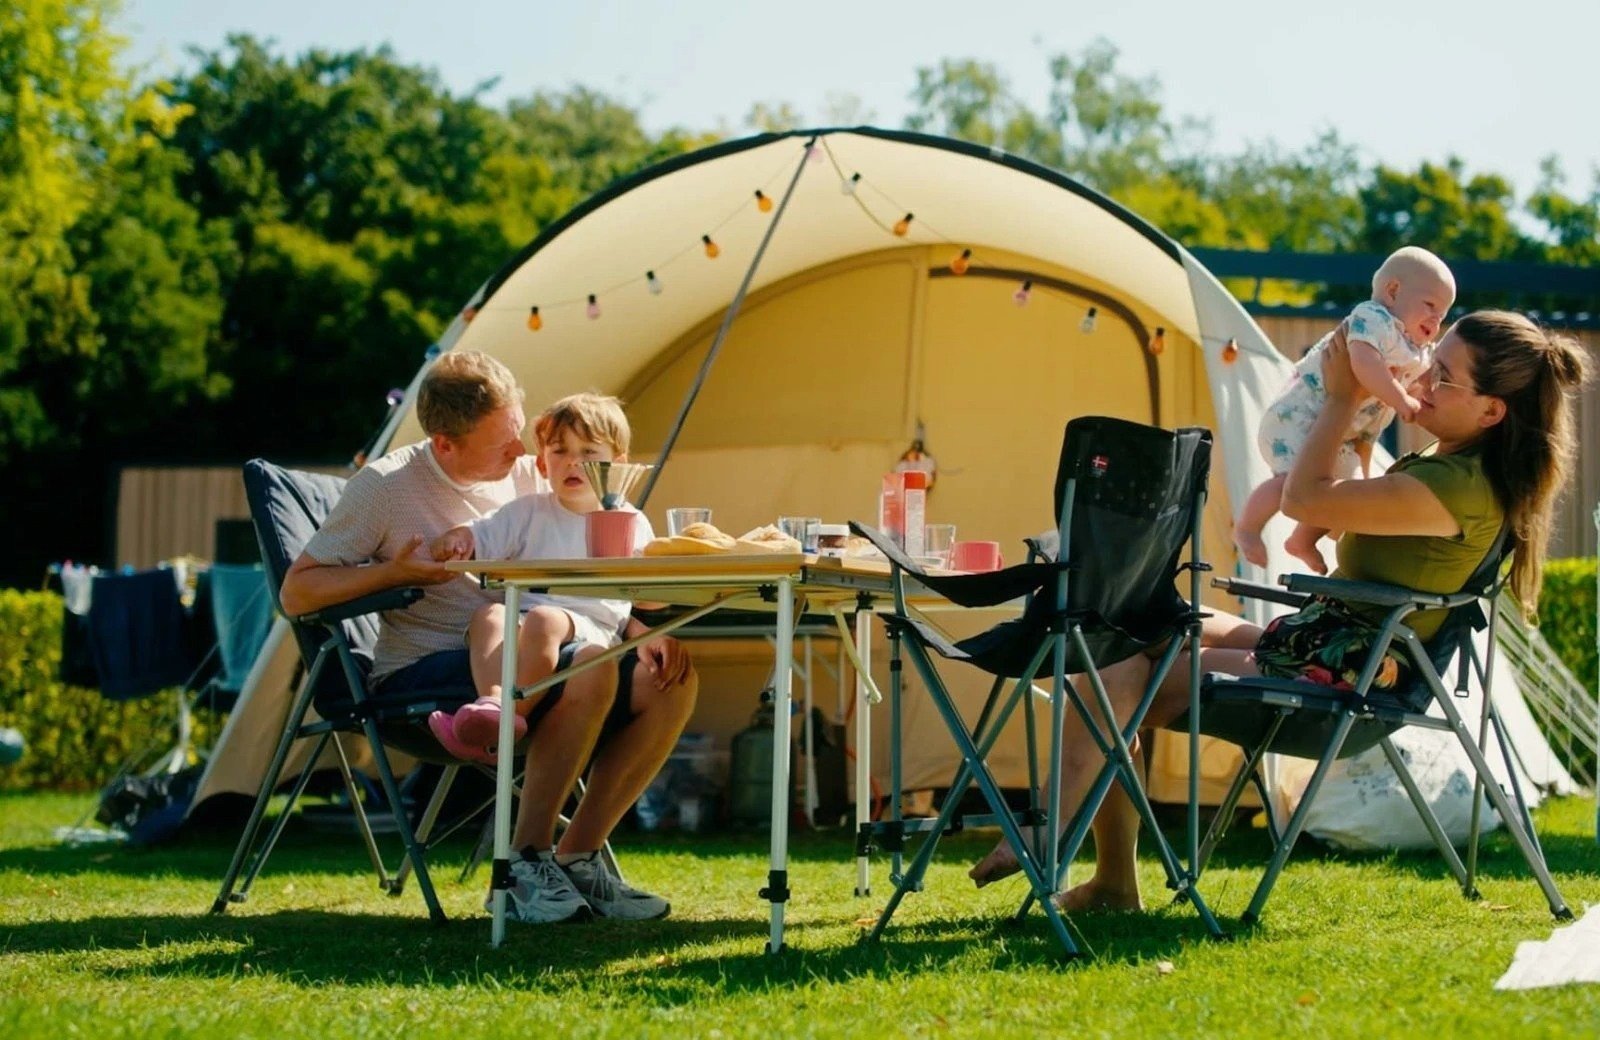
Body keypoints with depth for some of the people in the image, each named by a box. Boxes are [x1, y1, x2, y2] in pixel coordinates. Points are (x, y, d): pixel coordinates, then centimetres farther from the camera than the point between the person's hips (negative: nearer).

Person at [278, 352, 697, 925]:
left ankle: (576, 859, -7)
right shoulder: (385, 486, -5)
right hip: (421, 677, -7)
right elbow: (296, 593, -3)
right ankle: (523, 864, -21)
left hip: (513, 673, 7)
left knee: (669, 681, -12)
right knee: (589, 668, -31)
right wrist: (395, 572, -16)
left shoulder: (527, 479, 11)